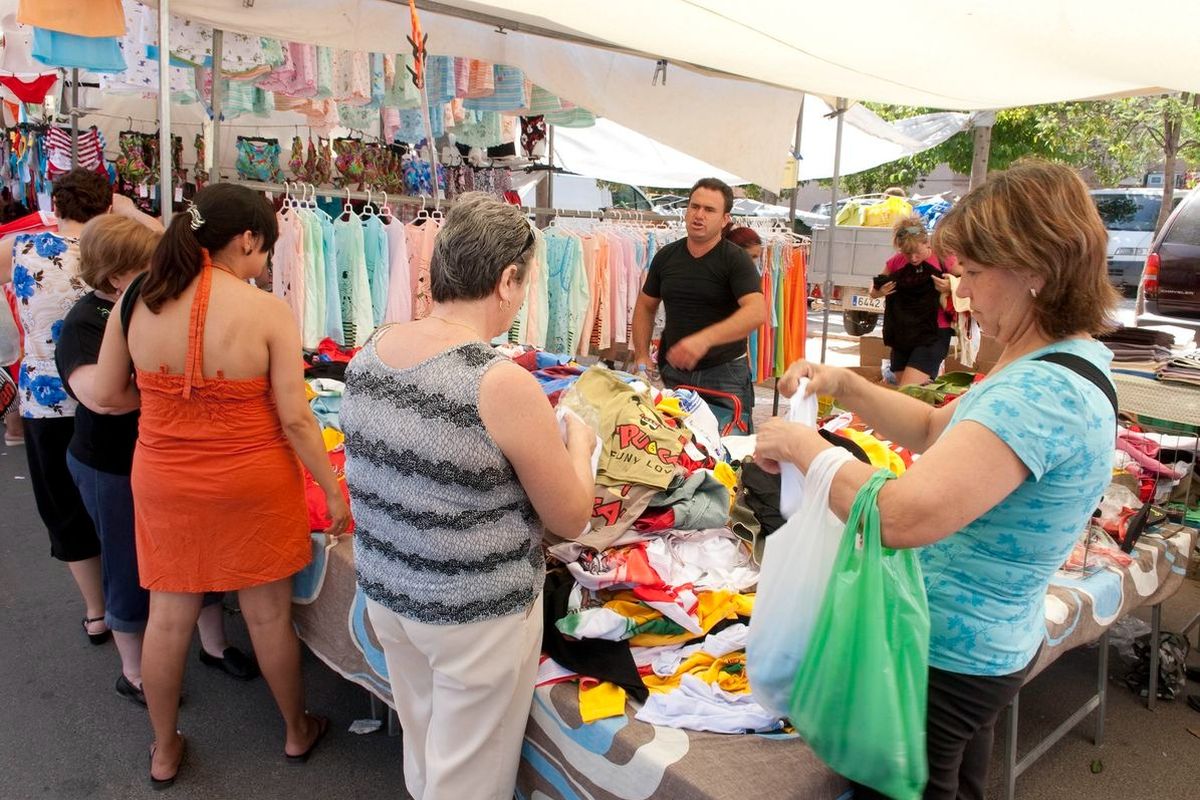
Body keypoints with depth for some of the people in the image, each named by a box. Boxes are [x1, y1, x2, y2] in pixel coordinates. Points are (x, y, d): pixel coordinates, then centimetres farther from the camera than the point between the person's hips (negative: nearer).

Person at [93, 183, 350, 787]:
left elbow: (105, 394, 4)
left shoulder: (136, 301, -6)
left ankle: (164, 752, 39)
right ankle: (297, 732, 37)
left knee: (168, 615, 18)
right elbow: (295, 420, -16)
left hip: (162, 481, 3)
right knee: (268, 613, 15)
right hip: (251, 484, -3)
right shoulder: (267, 312, -18)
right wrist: (334, 491, -5)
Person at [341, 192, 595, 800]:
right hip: (476, 614, -6)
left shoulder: (370, 353, -6)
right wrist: (578, 442, 4)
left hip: (385, 591, 7)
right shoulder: (504, 385, -26)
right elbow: (571, 520, -14)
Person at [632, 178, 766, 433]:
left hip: (724, 374, -4)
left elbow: (757, 312, -26)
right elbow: (645, 306, 15)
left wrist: (705, 339, -39)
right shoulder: (666, 256, 4)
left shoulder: (736, 259, -11)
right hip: (674, 372, 4)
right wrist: (641, 356, 3)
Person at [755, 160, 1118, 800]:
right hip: (992, 640, 10)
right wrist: (845, 387, -2)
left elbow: (901, 515, -41)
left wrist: (801, 444, -26)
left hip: (947, 656, -10)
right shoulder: (1071, 361, 3)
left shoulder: (1042, 392, -31)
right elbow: (937, 431, 12)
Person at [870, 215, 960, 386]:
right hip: (902, 336, 6)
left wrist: (951, 287, -21)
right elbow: (873, 292, 15)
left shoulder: (943, 259, -9)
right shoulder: (895, 262, 3)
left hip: (933, 334, -5)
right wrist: (879, 291, -7)